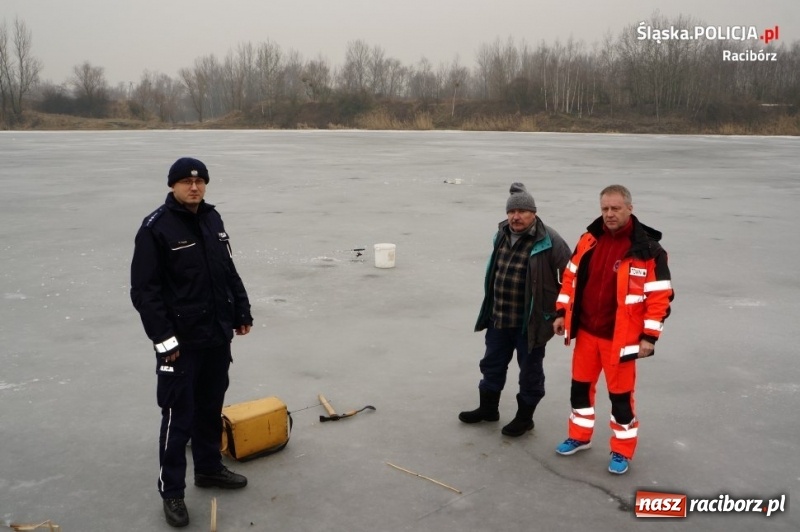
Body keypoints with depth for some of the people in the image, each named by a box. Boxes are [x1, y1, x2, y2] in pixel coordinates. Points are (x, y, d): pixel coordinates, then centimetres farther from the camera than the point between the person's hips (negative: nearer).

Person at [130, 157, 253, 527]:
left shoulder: (212, 219, 9)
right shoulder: (155, 228, -13)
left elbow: (229, 271, 16)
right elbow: (144, 290, -15)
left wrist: (242, 312, 14)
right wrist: (164, 338, -18)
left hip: (217, 335, 7)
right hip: (180, 341, -7)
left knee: (211, 407, 18)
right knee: (178, 416, 1)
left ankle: (209, 469, 35)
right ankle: (171, 492, 14)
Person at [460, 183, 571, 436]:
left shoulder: (549, 241, -17)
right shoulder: (502, 235, 6)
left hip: (531, 322, -7)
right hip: (499, 318, 7)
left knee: (530, 370, 11)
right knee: (492, 364, 20)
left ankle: (524, 417, 29)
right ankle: (488, 408, 39)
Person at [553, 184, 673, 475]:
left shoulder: (647, 249, -14)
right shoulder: (589, 240, 2)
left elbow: (660, 296, -13)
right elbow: (571, 277, 11)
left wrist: (649, 336, -14)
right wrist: (562, 313, 8)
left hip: (620, 337, -5)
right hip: (586, 331, 5)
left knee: (620, 395, 7)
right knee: (581, 386, 16)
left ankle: (622, 451, 24)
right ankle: (580, 436, 36)